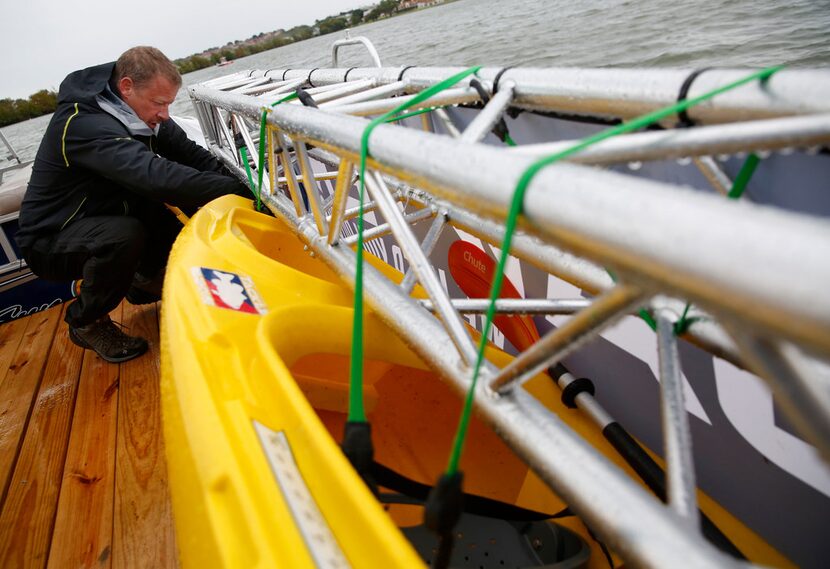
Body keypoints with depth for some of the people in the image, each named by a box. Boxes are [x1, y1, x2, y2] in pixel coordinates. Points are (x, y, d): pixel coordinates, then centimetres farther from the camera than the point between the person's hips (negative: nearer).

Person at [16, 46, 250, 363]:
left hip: (105, 216, 8)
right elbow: (156, 176, -46)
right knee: (125, 235, -36)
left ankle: (144, 281, 14)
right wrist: (237, 191, -46)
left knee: (177, 207, -9)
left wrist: (235, 180, -27)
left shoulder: (139, 112, -6)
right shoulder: (85, 125, -33)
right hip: (49, 241, -8)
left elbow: (190, 153, -9)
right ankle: (86, 322, -9)